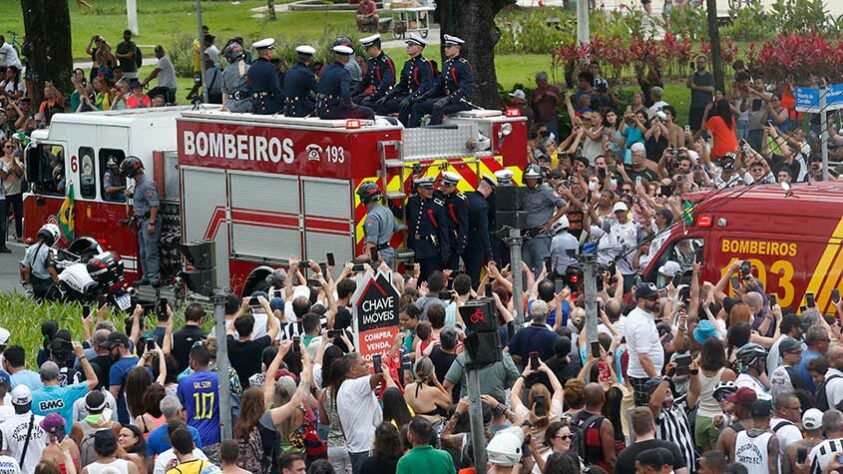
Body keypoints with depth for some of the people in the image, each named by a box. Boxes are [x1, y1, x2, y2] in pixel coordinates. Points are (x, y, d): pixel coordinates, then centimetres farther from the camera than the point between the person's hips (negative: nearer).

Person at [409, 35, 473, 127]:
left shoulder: (463, 65, -11)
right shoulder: (447, 64, 16)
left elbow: (466, 89, -20)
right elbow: (438, 84, 19)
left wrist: (449, 99, -28)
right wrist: (426, 95, 3)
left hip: (460, 101, -9)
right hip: (445, 97, 9)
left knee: (438, 107, -37)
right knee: (417, 106, 0)